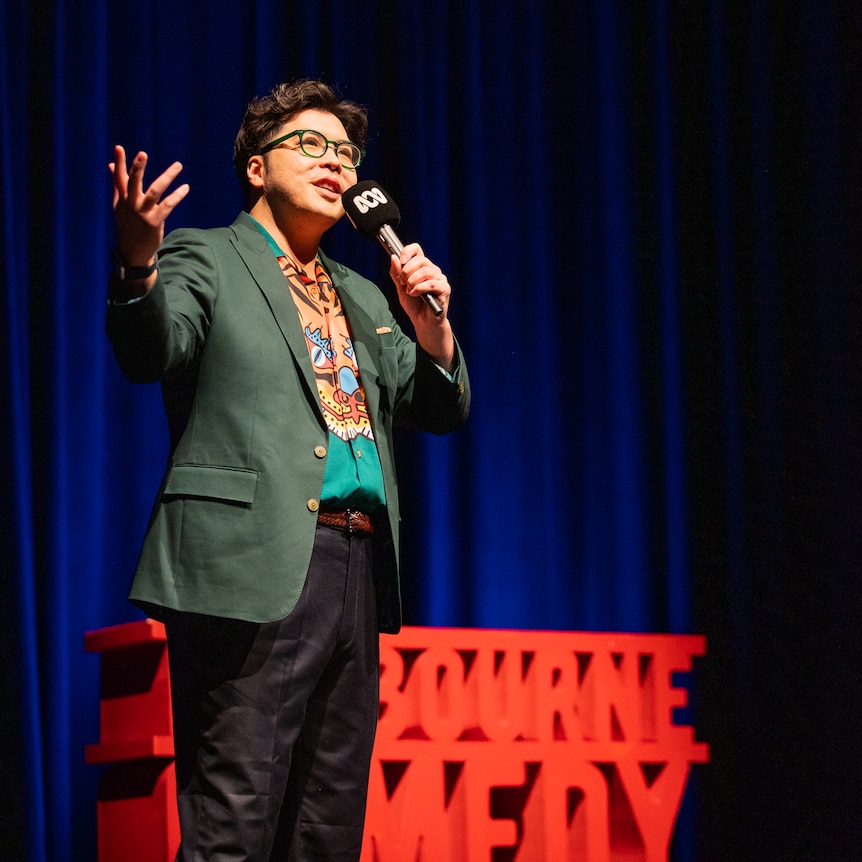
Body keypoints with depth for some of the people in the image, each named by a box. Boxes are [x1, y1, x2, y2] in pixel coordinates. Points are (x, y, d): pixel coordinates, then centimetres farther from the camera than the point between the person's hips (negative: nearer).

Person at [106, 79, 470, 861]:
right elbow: (150, 353, -13)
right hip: (258, 571, -7)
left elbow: (440, 409, 21)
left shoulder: (361, 297, 25)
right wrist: (138, 262, -34)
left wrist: (428, 321, 2)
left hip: (357, 573, 7)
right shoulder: (205, 259, 6)